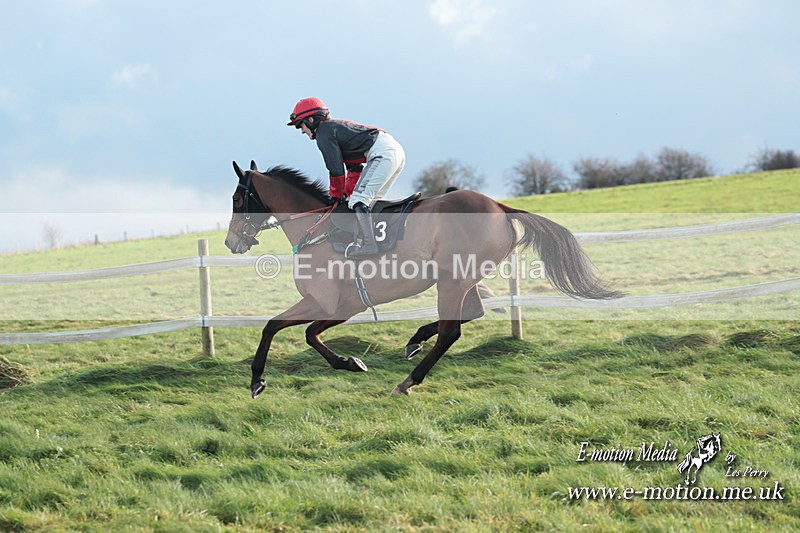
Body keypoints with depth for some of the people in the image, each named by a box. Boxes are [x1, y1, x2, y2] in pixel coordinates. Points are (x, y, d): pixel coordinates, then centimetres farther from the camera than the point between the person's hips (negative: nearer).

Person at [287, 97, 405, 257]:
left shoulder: (323, 133, -2)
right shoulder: (337, 126, 28)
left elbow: (336, 169, -5)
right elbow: (354, 167, 29)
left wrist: (336, 195, 9)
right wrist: (347, 192, 23)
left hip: (382, 154, -10)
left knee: (359, 199, -13)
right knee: (370, 201, 19)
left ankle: (369, 244, -22)